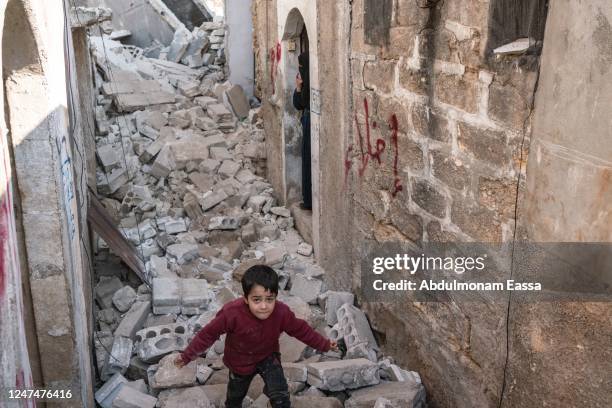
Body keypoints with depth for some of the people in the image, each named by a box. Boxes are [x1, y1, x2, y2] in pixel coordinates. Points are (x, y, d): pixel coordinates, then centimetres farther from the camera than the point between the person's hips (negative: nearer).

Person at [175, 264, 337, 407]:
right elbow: (209, 333, -24)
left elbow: (301, 330, -13)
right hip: (240, 362, 0)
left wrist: (324, 344, -7)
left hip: (268, 357, 0)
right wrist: (187, 355, -19)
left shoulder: (282, 313, -31)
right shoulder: (232, 313, -38)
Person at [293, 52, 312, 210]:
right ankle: (309, 199, 23)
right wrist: (298, 87, -2)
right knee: (307, 161, 14)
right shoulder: (305, 82, 9)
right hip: (307, 124, 9)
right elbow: (298, 105, 7)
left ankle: (312, 201, 8)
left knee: (312, 162, -2)